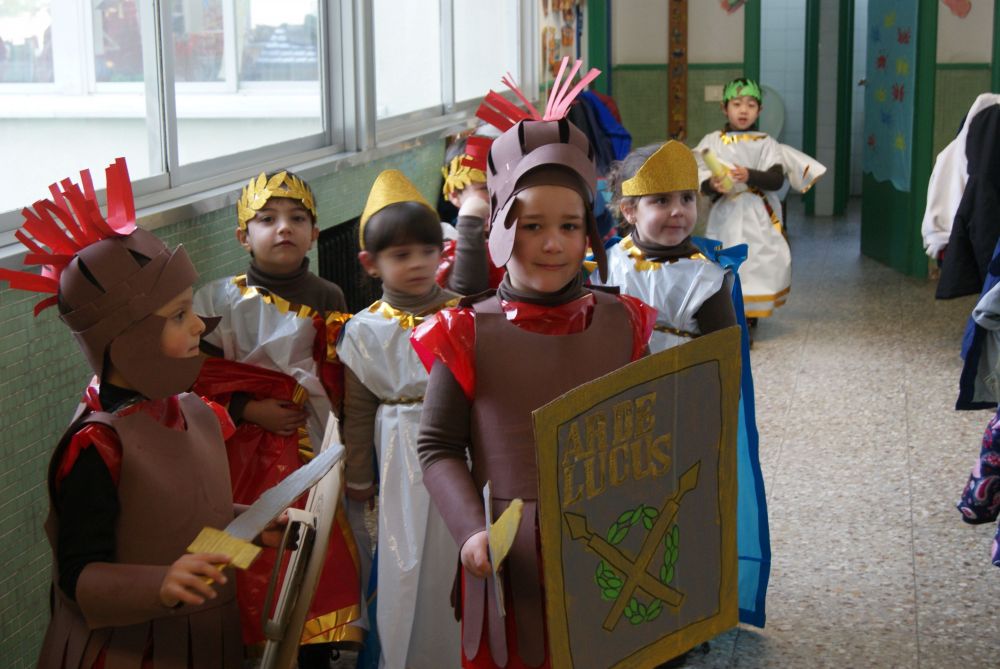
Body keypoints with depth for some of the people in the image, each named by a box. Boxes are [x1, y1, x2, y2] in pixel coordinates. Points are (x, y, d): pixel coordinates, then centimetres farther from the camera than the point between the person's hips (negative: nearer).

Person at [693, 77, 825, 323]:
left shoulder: (766, 143, 5)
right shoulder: (712, 141, 4)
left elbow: (777, 180, -5)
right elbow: (702, 181, -2)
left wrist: (750, 176, -21)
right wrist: (712, 185, -24)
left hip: (758, 217, 0)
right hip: (726, 216, 0)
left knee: (755, 263, -6)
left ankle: (749, 317, 7)